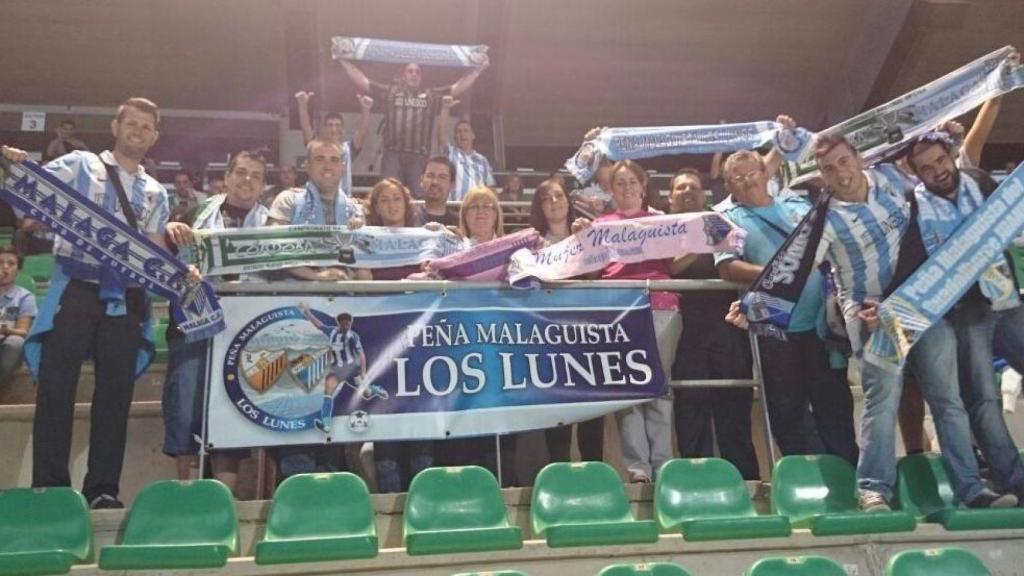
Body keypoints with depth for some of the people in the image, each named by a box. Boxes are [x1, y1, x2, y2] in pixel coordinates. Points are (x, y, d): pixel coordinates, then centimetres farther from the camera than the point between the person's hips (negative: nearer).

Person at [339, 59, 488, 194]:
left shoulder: (431, 95, 16)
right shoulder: (391, 92, 14)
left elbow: (459, 88, 14)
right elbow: (362, 81, 13)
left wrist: (479, 68, 10)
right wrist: (345, 61, 9)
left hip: (419, 157, 1)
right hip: (393, 155, -1)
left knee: (419, 198, -1)